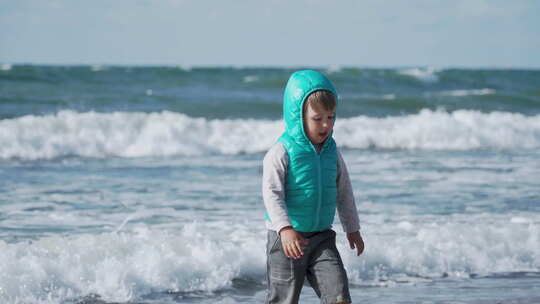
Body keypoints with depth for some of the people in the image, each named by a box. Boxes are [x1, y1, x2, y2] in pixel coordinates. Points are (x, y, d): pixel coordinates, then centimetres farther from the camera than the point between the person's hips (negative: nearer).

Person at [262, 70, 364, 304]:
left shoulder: (331, 152, 5)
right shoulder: (281, 153, -14)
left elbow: (344, 191, 17)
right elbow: (272, 193, -22)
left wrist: (352, 229, 22)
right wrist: (285, 228, -35)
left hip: (322, 237, 5)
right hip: (286, 239, -5)